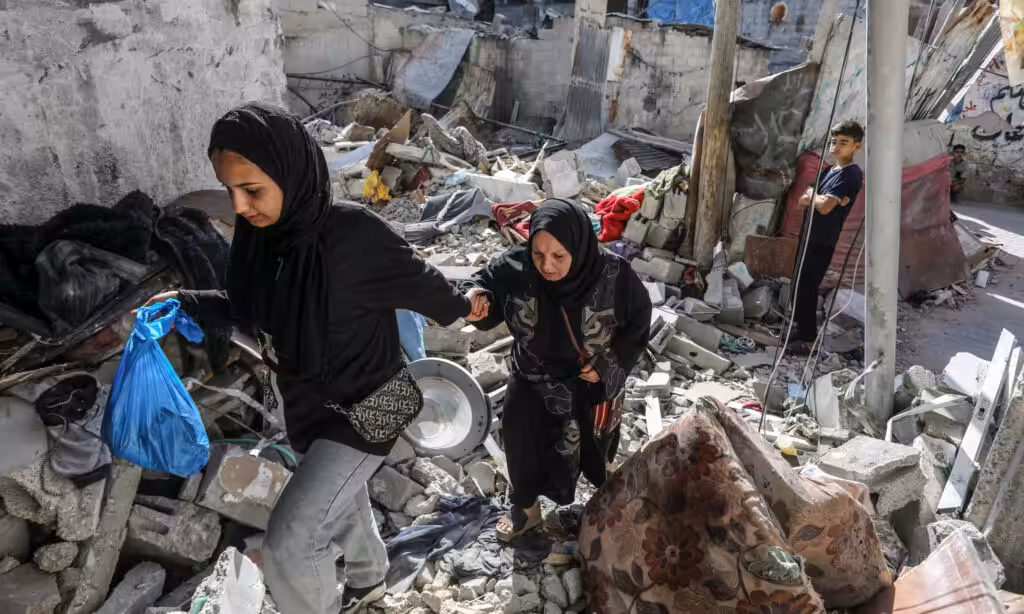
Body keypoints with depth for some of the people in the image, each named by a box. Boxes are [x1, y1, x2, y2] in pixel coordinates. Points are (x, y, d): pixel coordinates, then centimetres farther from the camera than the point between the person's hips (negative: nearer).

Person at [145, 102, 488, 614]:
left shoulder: (352, 235, -32)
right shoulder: (259, 232, -12)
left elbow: (418, 283, -14)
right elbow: (253, 308, 4)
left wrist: (459, 309, 3)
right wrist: (185, 304, -10)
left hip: (363, 406, -7)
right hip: (304, 401, 7)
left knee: (288, 544, -9)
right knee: (340, 500, 29)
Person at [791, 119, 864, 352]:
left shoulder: (851, 175, -14)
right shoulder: (831, 170, 14)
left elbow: (824, 207, -25)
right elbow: (804, 200, 8)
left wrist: (813, 196, -5)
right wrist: (817, 198, -13)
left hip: (822, 241, -9)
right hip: (810, 236, 9)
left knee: (806, 287, -6)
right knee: (799, 285, 16)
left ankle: (807, 338, 3)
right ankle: (799, 329, 29)